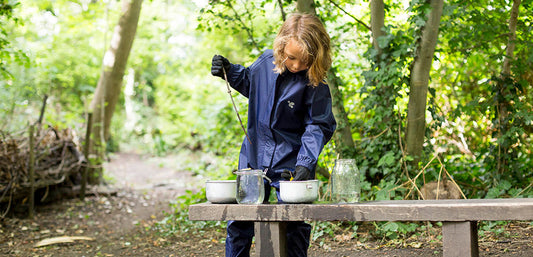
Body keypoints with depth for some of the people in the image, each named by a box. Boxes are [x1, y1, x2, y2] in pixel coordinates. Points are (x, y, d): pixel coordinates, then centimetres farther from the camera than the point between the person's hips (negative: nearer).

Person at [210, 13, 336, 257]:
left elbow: (318, 126, -14)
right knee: (239, 220, 10)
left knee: (295, 226, 3)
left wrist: (306, 163, -25)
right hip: (254, 156, 4)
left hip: (290, 162, -3)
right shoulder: (266, 61, -5)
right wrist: (229, 71, 1)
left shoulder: (315, 84, -16)